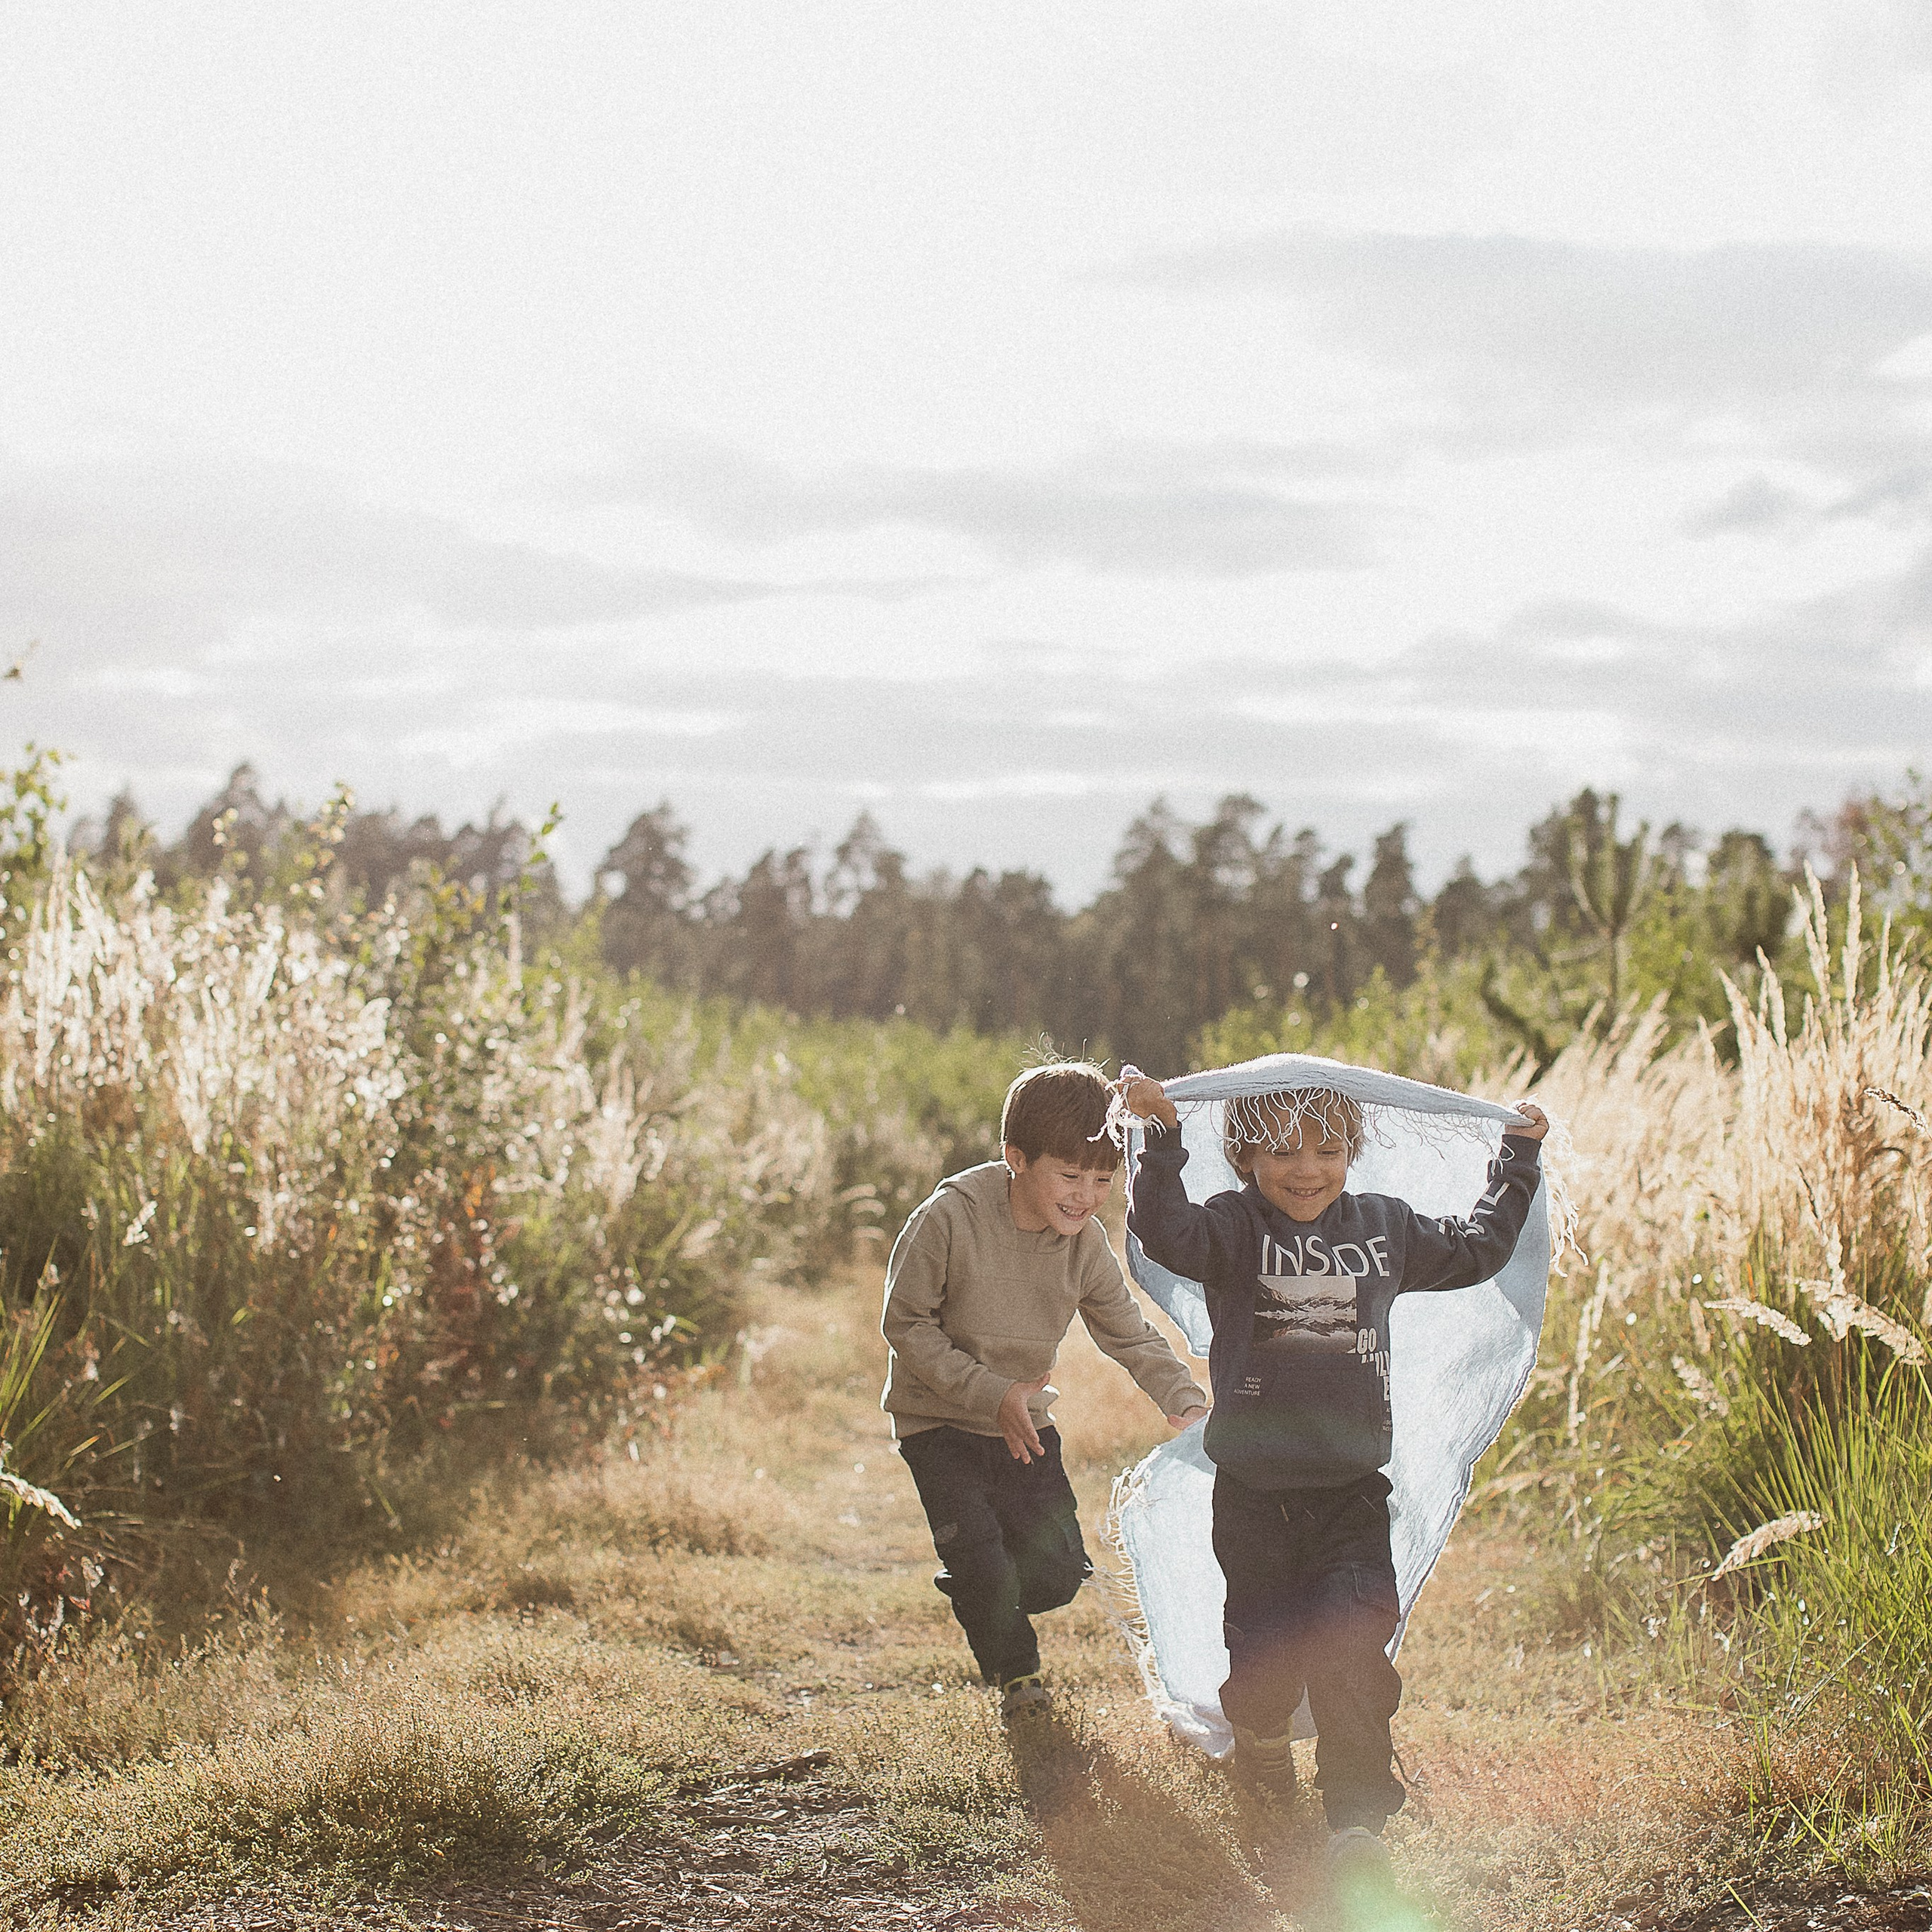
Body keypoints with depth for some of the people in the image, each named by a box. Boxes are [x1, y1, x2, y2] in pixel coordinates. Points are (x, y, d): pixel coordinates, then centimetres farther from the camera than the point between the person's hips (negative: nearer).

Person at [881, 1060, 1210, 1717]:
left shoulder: (1086, 1245, -9)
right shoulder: (948, 1219, -24)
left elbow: (1132, 1336, -2)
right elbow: (906, 1323, -17)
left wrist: (1186, 1400, -20)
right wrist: (990, 1392, -24)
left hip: (1025, 1424, 4)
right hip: (939, 1420, -4)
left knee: (1058, 1574, 1)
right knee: (986, 1571, -12)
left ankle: (971, 1586, 34)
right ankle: (1014, 1671, 19)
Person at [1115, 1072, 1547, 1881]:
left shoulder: (1384, 1226, 7)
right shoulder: (1234, 1227, -5)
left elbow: (1476, 1247, 23)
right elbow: (1166, 1232, -26)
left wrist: (1519, 1155, 23)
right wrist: (1161, 1136, -36)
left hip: (1351, 1487, 1)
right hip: (1254, 1489, -1)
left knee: (1352, 1643, -13)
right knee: (1265, 1651, 8)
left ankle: (1357, 1822, -4)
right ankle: (1260, 1731, 43)